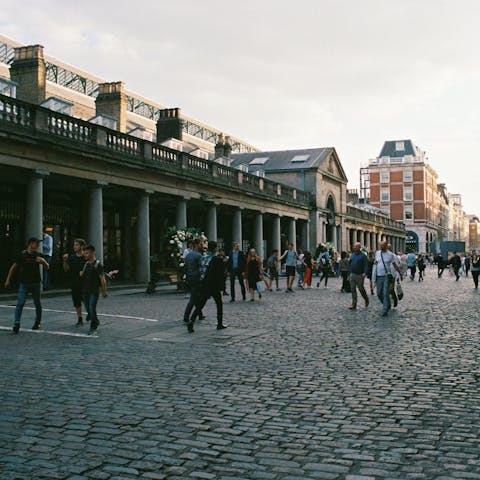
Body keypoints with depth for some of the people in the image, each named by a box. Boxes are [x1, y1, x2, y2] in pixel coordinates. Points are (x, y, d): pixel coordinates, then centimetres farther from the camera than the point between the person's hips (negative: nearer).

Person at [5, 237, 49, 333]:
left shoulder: (38, 255, 0)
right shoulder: (22, 255, -2)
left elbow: (47, 268, -1)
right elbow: (14, 267, 6)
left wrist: (43, 261, -23)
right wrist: (8, 279, 6)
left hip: (35, 283, 1)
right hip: (23, 283, -1)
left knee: (37, 304, 11)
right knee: (20, 303, -12)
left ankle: (37, 322, 28)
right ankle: (16, 324, -13)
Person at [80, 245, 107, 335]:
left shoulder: (98, 264, -8)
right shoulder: (86, 264, 11)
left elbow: (102, 279, -8)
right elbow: (81, 275, 25)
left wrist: (104, 291, -8)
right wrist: (81, 273, 3)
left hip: (94, 291, -7)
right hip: (85, 290, 7)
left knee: (92, 309, -11)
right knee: (88, 309, 11)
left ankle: (93, 328, -3)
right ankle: (96, 322, 33)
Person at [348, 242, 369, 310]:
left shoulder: (363, 255, -7)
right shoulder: (353, 255, 11)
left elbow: (366, 265, -13)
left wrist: (365, 273, -25)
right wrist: (349, 272, 11)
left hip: (359, 275, -5)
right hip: (352, 275, 5)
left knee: (361, 289, 4)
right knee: (353, 290, 2)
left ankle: (366, 300, 30)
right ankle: (354, 304, 4)